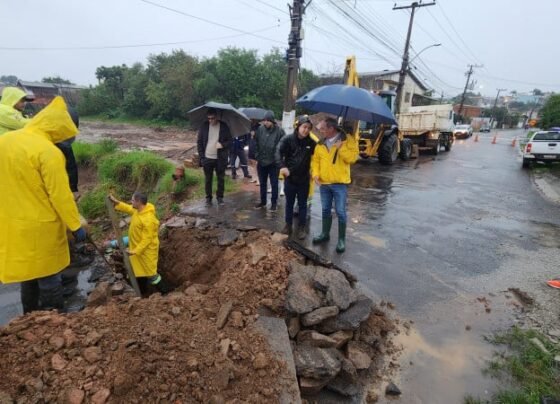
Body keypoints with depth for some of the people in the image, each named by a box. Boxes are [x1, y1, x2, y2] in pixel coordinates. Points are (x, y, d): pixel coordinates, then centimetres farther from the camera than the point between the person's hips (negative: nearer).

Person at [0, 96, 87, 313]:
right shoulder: (49, 152, -21)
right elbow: (60, 195, -21)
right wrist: (76, 225, -12)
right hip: (40, 227, -8)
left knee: (28, 271, 23)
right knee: (48, 277, 6)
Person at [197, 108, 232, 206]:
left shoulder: (224, 126, -4)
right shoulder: (204, 126, -1)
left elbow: (230, 140, 0)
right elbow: (199, 142, 2)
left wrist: (222, 145, -21)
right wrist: (201, 157, -4)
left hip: (220, 158, -1)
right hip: (207, 158, 1)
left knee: (220, 179, 8)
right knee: (208, 179, 9)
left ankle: (220, 197, 23)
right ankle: (208, 198, 22)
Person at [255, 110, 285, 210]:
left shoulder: (279, 131, -12)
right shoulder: (260, 129, -2)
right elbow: (256, 144, 5)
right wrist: (256, 157, 2)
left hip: (274, 163, -3)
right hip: (261, 162, 4)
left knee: (274, 184, 8)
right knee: (262, 183, 16)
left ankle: (274, 202, 22)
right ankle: (263, 201, 31)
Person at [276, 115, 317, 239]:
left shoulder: (311, 143, -1)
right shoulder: (287, 139, -7)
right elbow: (279, 152, -18)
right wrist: (282, 166, -33)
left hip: (304, 178, 1)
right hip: (289, 177, -1)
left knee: (302, 204, 9)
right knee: (289, 203, 14)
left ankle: (301, 227, 21)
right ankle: (288, 224, 29)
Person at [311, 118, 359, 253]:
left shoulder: (348, 140, -7)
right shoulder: (321, 144, 7)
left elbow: (352, 158, -15)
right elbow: (315, 159, 10)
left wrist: (340, 148, -24)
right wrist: (315, 173, -5)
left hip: (340, 183, -5)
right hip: (324, 183, 5)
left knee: (340, 212, 0)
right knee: (325, 210, 16)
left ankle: (341, 240, 12)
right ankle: (325, 234, 32)